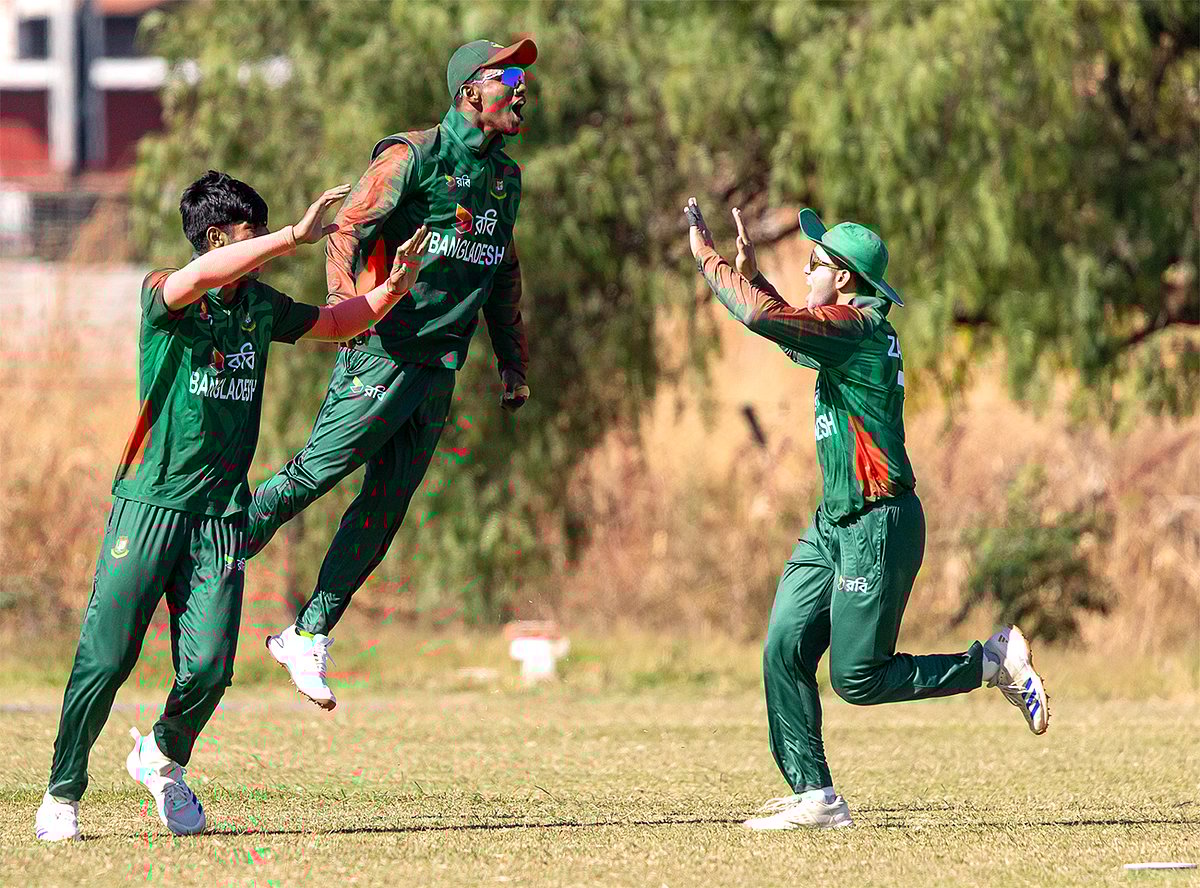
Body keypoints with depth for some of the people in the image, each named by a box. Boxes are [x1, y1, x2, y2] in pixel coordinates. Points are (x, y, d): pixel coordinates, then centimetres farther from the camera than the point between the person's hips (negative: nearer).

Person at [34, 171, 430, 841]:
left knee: (210, 667, -5)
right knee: (106, 660, -7)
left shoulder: (262, 307, 10)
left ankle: (163, 758, 25)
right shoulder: (165, 295, -8)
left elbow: (341, 322, 26)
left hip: (223, 515, 5)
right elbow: (202, 275, -32)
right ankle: (63, 793, 9)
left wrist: (393, 289, 7)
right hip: (150, 503, -5)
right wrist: (298, 236, -34)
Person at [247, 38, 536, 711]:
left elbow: (504, 275, 25)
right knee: (321, 467, -12)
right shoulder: (414, 157, -8)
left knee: (388, 505, 4)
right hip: (383, 351, -7)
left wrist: (514, 362, 22)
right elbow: (349, 227, -15)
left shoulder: (506, 177, 16)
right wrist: (346, 304, -30)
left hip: (441, 368, 7)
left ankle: (309, 637, 10)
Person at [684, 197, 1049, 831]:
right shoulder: (853, 328, 12)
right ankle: (815, 797, 1)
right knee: (785, 649, 0)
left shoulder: (853, 325, -18)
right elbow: (797, 342, 32)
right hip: (834, 523, 10)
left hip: (879, 526, -10)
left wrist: (708, 258, -16)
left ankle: (997, 662, 8)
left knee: (858, 679, -6)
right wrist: (750, 272, 22)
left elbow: (765, 317, -29)